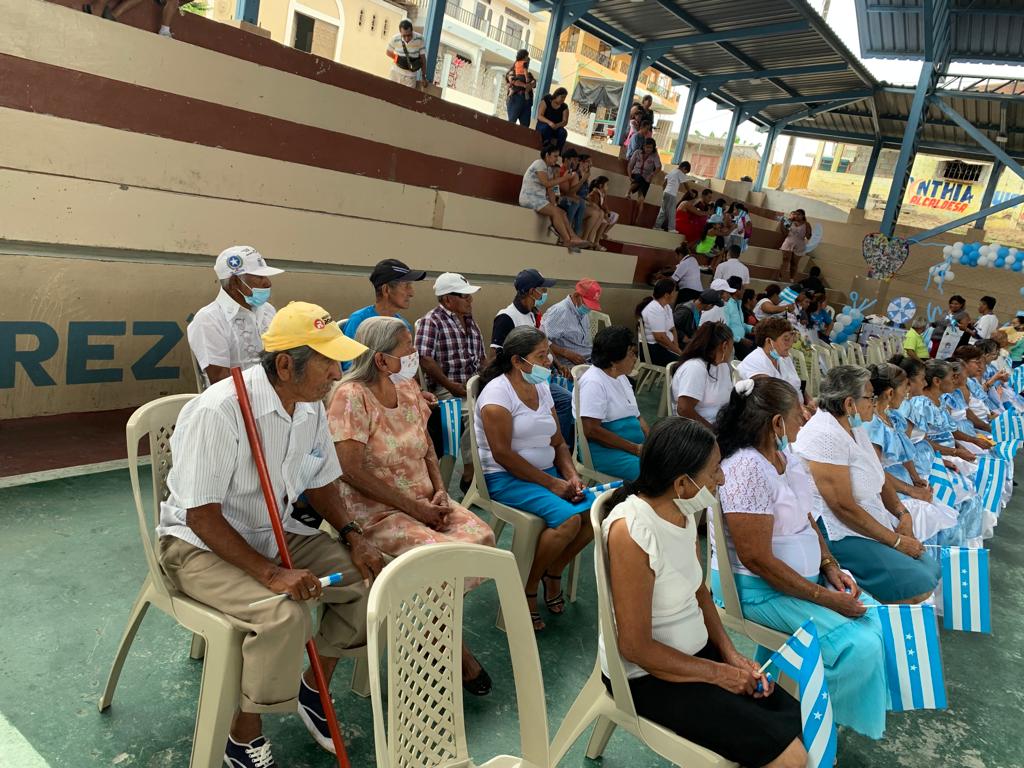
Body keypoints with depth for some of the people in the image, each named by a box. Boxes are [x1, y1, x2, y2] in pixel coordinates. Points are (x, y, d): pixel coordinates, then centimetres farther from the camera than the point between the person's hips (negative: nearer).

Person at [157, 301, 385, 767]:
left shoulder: (311, 406, -4)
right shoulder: (220, 410, -27)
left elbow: (321, 482, 10)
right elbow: (202, 517, -25)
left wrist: (353, 536, -6)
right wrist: (270, 572, -31)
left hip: (274, 531, 7)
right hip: (201, 542, -7)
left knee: (366, 576, -6)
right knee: (284, 612, -30)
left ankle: (313, 688, 16)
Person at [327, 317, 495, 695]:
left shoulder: (407, 387, 9)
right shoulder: (352, 397, -14)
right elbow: (353, 472, -19)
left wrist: (439, 491, -2)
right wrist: (413, 508, -17)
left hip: (424, 500, 7)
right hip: (375, 510, -7)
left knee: (481, 536, -16)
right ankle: (456, 650, 0)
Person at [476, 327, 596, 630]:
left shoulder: (541, 388, 13)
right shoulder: (498, 391, -12)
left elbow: (558, 443, 15)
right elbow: (502, 454, -19)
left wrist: (571, 476, -5)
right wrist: (553, 484, -18)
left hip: (547, 472, 8)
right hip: (506, 479, -8)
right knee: (568, 519, -28)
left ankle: (553, 573, 8)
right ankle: (528, 591, -6)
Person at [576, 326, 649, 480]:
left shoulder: (621, 378, 18)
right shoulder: (593, 382, -12)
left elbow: (637, 416, 23)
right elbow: (591, 430, -20)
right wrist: (636, 449, -17)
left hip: (635, 445, 9)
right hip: (604, 450, -9)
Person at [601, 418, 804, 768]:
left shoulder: (684, 511, -3)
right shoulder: (631, 531, -29)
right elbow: (636, 648, -23)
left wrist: (730, 653, -1)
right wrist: (718, 673, -13)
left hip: (696, 650, 8)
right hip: (648, 675, -8)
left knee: (800, 723, 1)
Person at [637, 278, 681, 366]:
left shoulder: (666, 306, 11)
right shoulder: (655, 309, -19)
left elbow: (672, 329, 12)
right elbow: (660, 337, -25)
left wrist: (676, 348, -4)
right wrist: (679, 352, -16)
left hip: (667, 345, 10)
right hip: (654, 350, -10)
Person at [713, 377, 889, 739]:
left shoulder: (783, 454, 2)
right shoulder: (748, 469, -28)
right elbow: (758, 560, -26)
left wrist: (830, 567, -1)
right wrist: (826, 598, -19)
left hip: (805, 574, 10)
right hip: (760, 589, -9)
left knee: (874, 618, 7)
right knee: (860, 645, -15)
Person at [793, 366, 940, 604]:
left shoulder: (854, 427, 10)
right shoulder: (823, 437, -21)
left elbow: (880, 479, 17)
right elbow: (843, 507, -22)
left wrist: (902, 514, -1)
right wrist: (896, 541, -14)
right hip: (840, 535, -10)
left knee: (933, 570, 4)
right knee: (918, 587, -17)